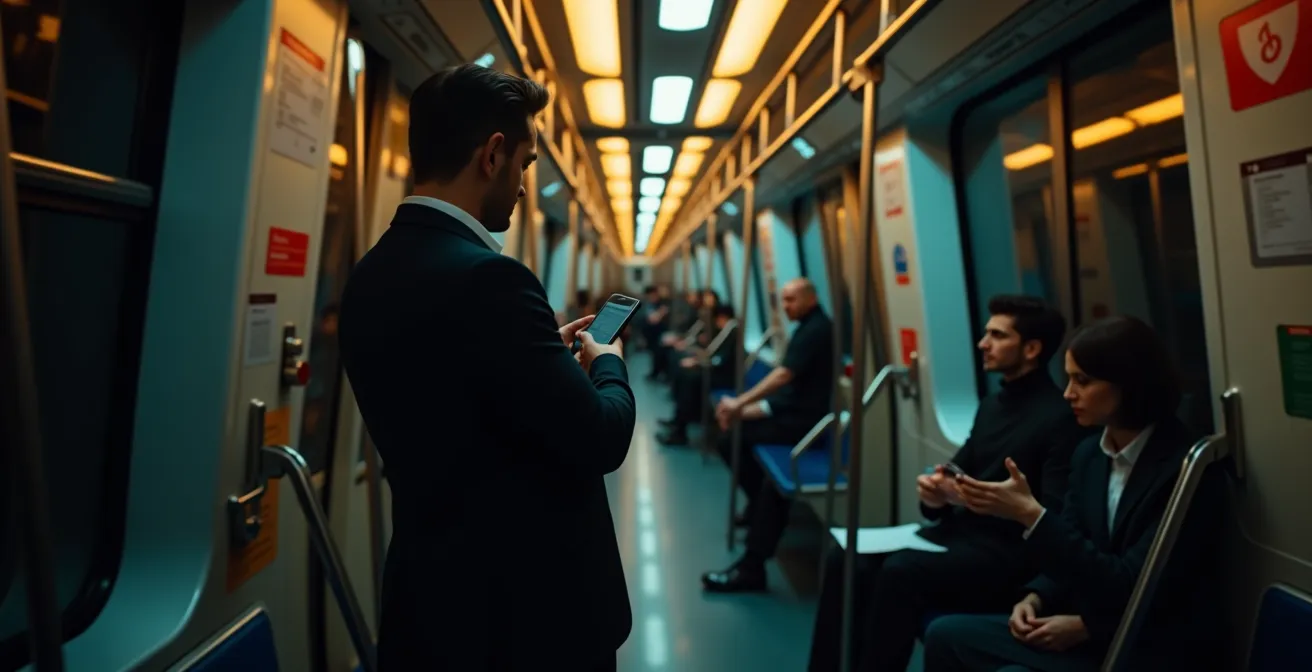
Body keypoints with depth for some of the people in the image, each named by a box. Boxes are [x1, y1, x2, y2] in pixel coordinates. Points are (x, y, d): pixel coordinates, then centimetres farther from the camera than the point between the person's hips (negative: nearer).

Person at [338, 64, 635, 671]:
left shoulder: (373, 274, 2)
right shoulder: (484, 277, -26)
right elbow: (599, 439, -22)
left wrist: (552, 352, 11)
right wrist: (606, 365, -2)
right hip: (523, 608, -8)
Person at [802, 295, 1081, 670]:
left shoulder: (1060, 417, -10)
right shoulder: (992, 404, 16)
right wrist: (936, 495, -5)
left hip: (1010, 552, -7)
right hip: (961, 531, 8)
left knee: (901, 572, -31)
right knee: (846, 560, -12)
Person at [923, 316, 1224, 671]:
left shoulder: (1185, 468, -18)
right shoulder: (1088, 454, 4)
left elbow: (1131, 588, -22)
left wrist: (1031, 514, -25)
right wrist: (1035, 599, -8)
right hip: (1085, 631, 7)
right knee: (946, 635, -4)